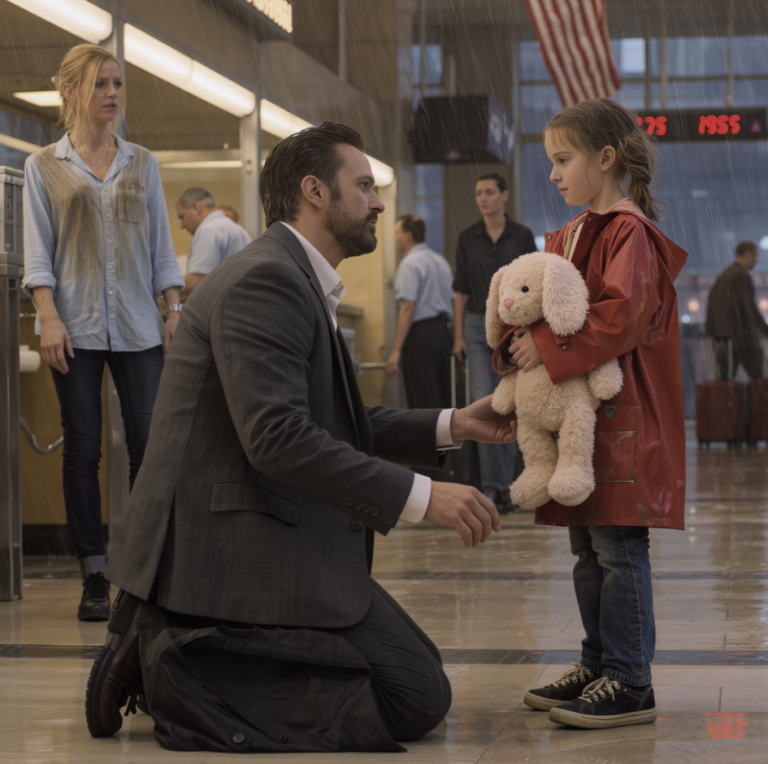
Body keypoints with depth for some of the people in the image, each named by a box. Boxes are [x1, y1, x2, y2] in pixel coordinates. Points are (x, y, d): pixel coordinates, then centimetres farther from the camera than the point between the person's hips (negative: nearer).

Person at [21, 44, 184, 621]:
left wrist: (175, 309, 4)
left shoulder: (142, 164, 13)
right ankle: (95, 578, 6)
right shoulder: (44, 167, 6)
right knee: (83, 449, 0)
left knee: (151, 445, -4)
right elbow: (37, 252, 2)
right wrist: (49, 319, -10)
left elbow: (161, 245, 14)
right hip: (77, 328, -2)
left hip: (138, 325, 2)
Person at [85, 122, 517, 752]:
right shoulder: (265, 280, -15)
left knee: (419, 688, 13)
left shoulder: (302, 283, 19)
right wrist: (420, 496, -26)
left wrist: (452, 426, 13)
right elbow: (277, 437, -26)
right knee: (416, 701, -11)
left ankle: (169, 649, 9)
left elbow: (339, 423, 22)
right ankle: (179, 671, -9)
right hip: (236, 547, -11)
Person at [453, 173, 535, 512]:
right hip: (478, 328, 1)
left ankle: (505, 484, 13)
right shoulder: (467, 239, 4)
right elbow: (461, 290, 7)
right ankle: (493, 484, -8)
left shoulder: (522, 236, 2)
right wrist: (459, 334, 1)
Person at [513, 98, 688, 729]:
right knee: (588, 551, 14)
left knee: (619, 551, -8)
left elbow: (622, 317, -23)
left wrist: (548, 346, -20)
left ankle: (629, 684, -5)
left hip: (623, 420, -10)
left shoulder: (629, 233, -11)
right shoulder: (574, 234, 18)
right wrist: (525, 337, 2)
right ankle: (598, 666, 22)